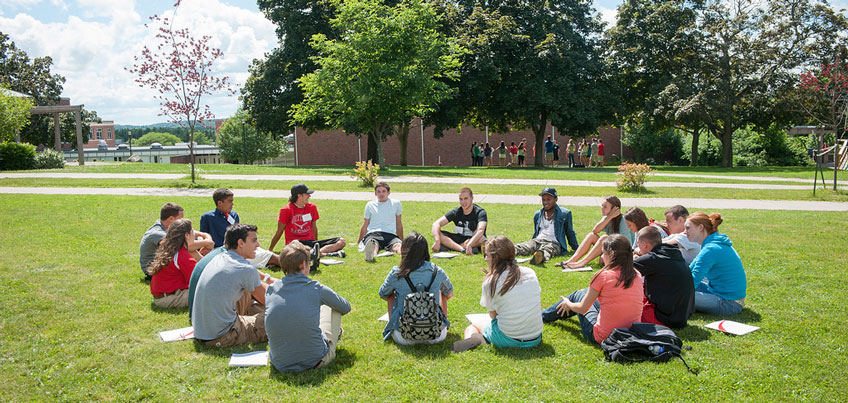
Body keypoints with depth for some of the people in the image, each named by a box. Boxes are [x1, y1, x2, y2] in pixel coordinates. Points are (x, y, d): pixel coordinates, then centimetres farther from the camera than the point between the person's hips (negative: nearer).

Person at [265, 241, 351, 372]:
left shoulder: (271, 290, -1)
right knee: (333, 308, 18)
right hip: (315, 361, -3)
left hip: (279, 364, 3)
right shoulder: (316, 288, -10)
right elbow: (346, 308, 10)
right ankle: (336, 332, 47)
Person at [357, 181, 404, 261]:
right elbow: (364, 226, 28)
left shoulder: (396, 204, 18)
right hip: (373, 234, -1)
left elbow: (399, 224, 25)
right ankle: (371, 253, -75)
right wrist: (358, 242, 33)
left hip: (390, 235, 1)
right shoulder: (370, 205, 19)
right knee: (373, 245, -40)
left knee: (398, 245, -37)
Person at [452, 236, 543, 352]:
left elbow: (493, 315, -2)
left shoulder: (491, 281, -12)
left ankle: (472, 340, -11)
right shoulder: (530, 273, 1)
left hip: (508, 340, -4)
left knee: (472, 327, 23)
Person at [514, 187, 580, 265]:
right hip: (537, 241, 4)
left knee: (547, 250, -42)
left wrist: (577, 248, 22)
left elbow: (570, 233, 18)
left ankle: (541, 257, -75)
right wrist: (532, 246, 27)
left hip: (554, 243, -4)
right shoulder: (537, 214, 22)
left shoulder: (565, 213, 10)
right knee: (521, 247, -31)